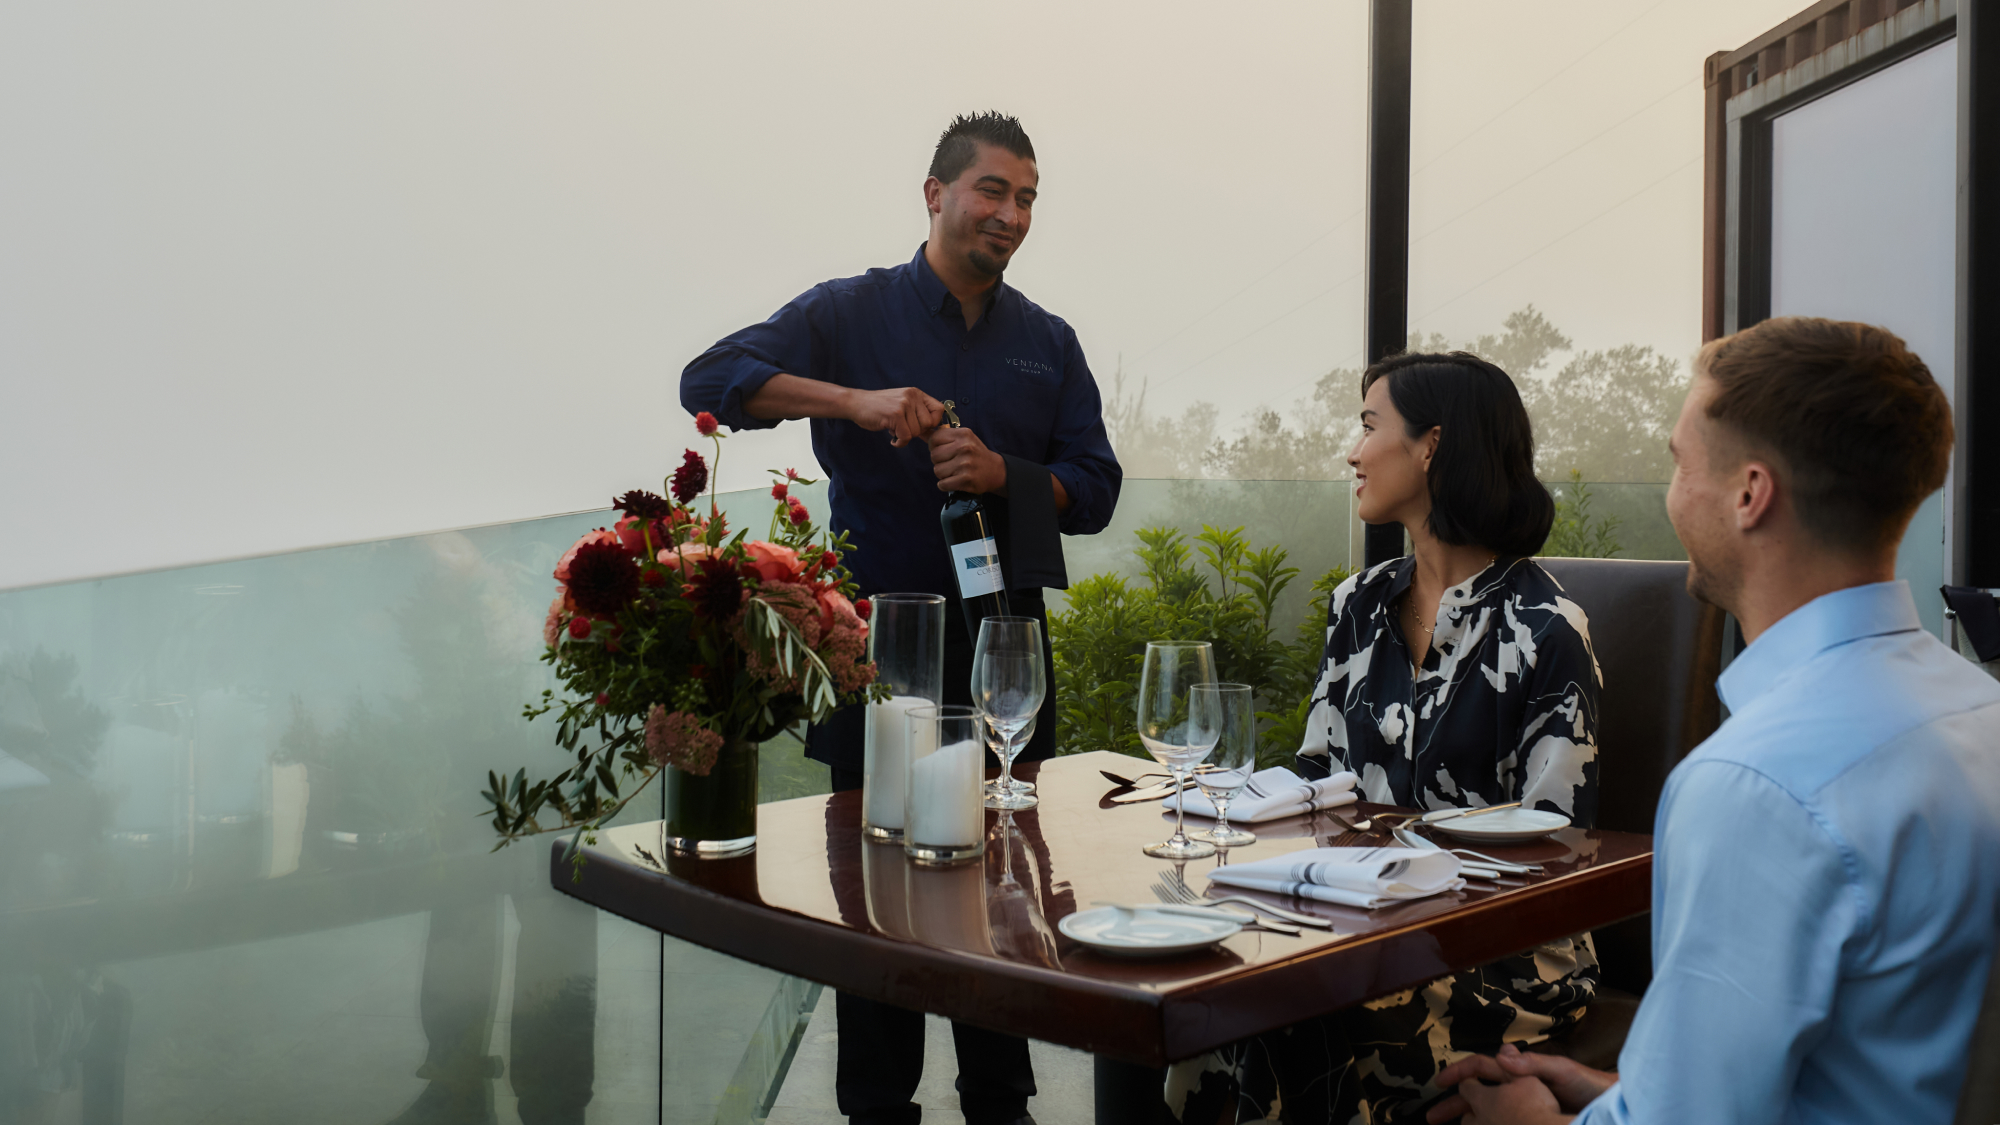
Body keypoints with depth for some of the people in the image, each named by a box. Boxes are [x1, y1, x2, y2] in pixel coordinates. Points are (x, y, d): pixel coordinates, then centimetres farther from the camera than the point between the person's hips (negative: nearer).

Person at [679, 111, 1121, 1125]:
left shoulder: (1050, 344, 12)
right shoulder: (851, 312, 1)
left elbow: (1094, 491, 6)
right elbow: (711, 379, -12)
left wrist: (1000, 472, -14)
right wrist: (856, 401, -25)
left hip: (1004, 635, 3)